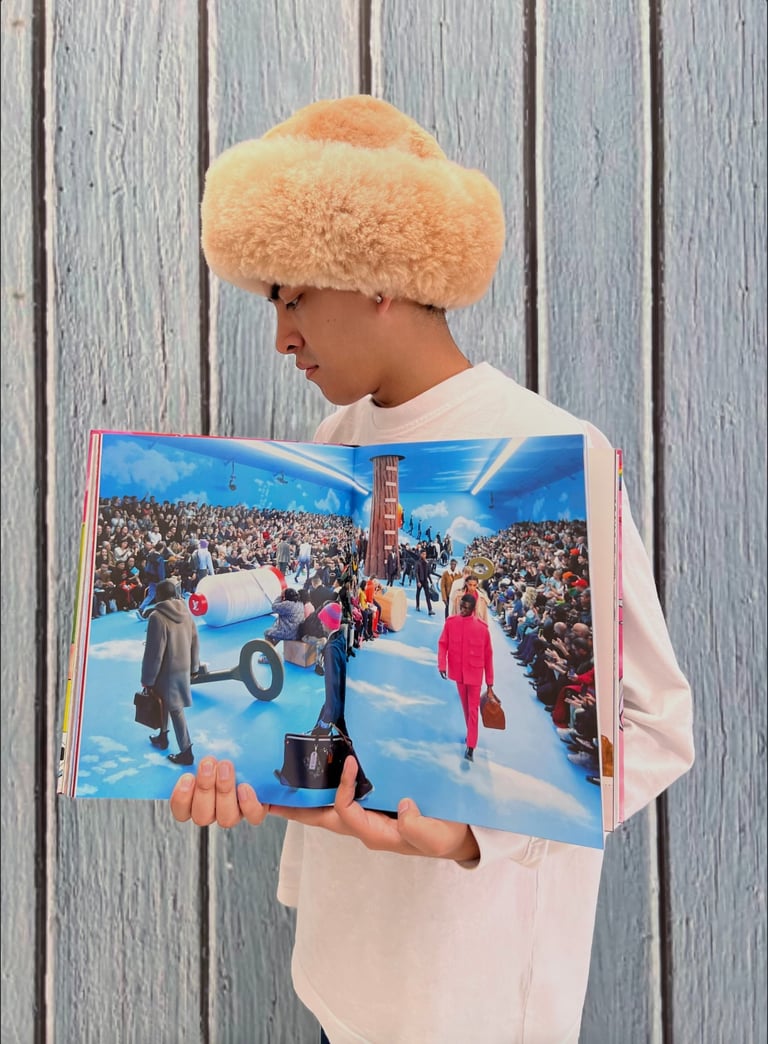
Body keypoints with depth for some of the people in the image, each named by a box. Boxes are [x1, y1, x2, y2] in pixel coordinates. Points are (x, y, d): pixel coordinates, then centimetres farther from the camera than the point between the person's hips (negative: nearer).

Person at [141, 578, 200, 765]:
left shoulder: (157, 617, -22)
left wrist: (147, 679, -12)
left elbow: (154, 652, -20)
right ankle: (163, 737, 38)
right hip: (183, 668, 7)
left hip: (167, 671, -7)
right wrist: (193, 666, 19)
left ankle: (186, 751, 5)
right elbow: (195, 642, 7)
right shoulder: (186, 613, 0)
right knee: (165, 702, 24)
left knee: (175, 710, 1)